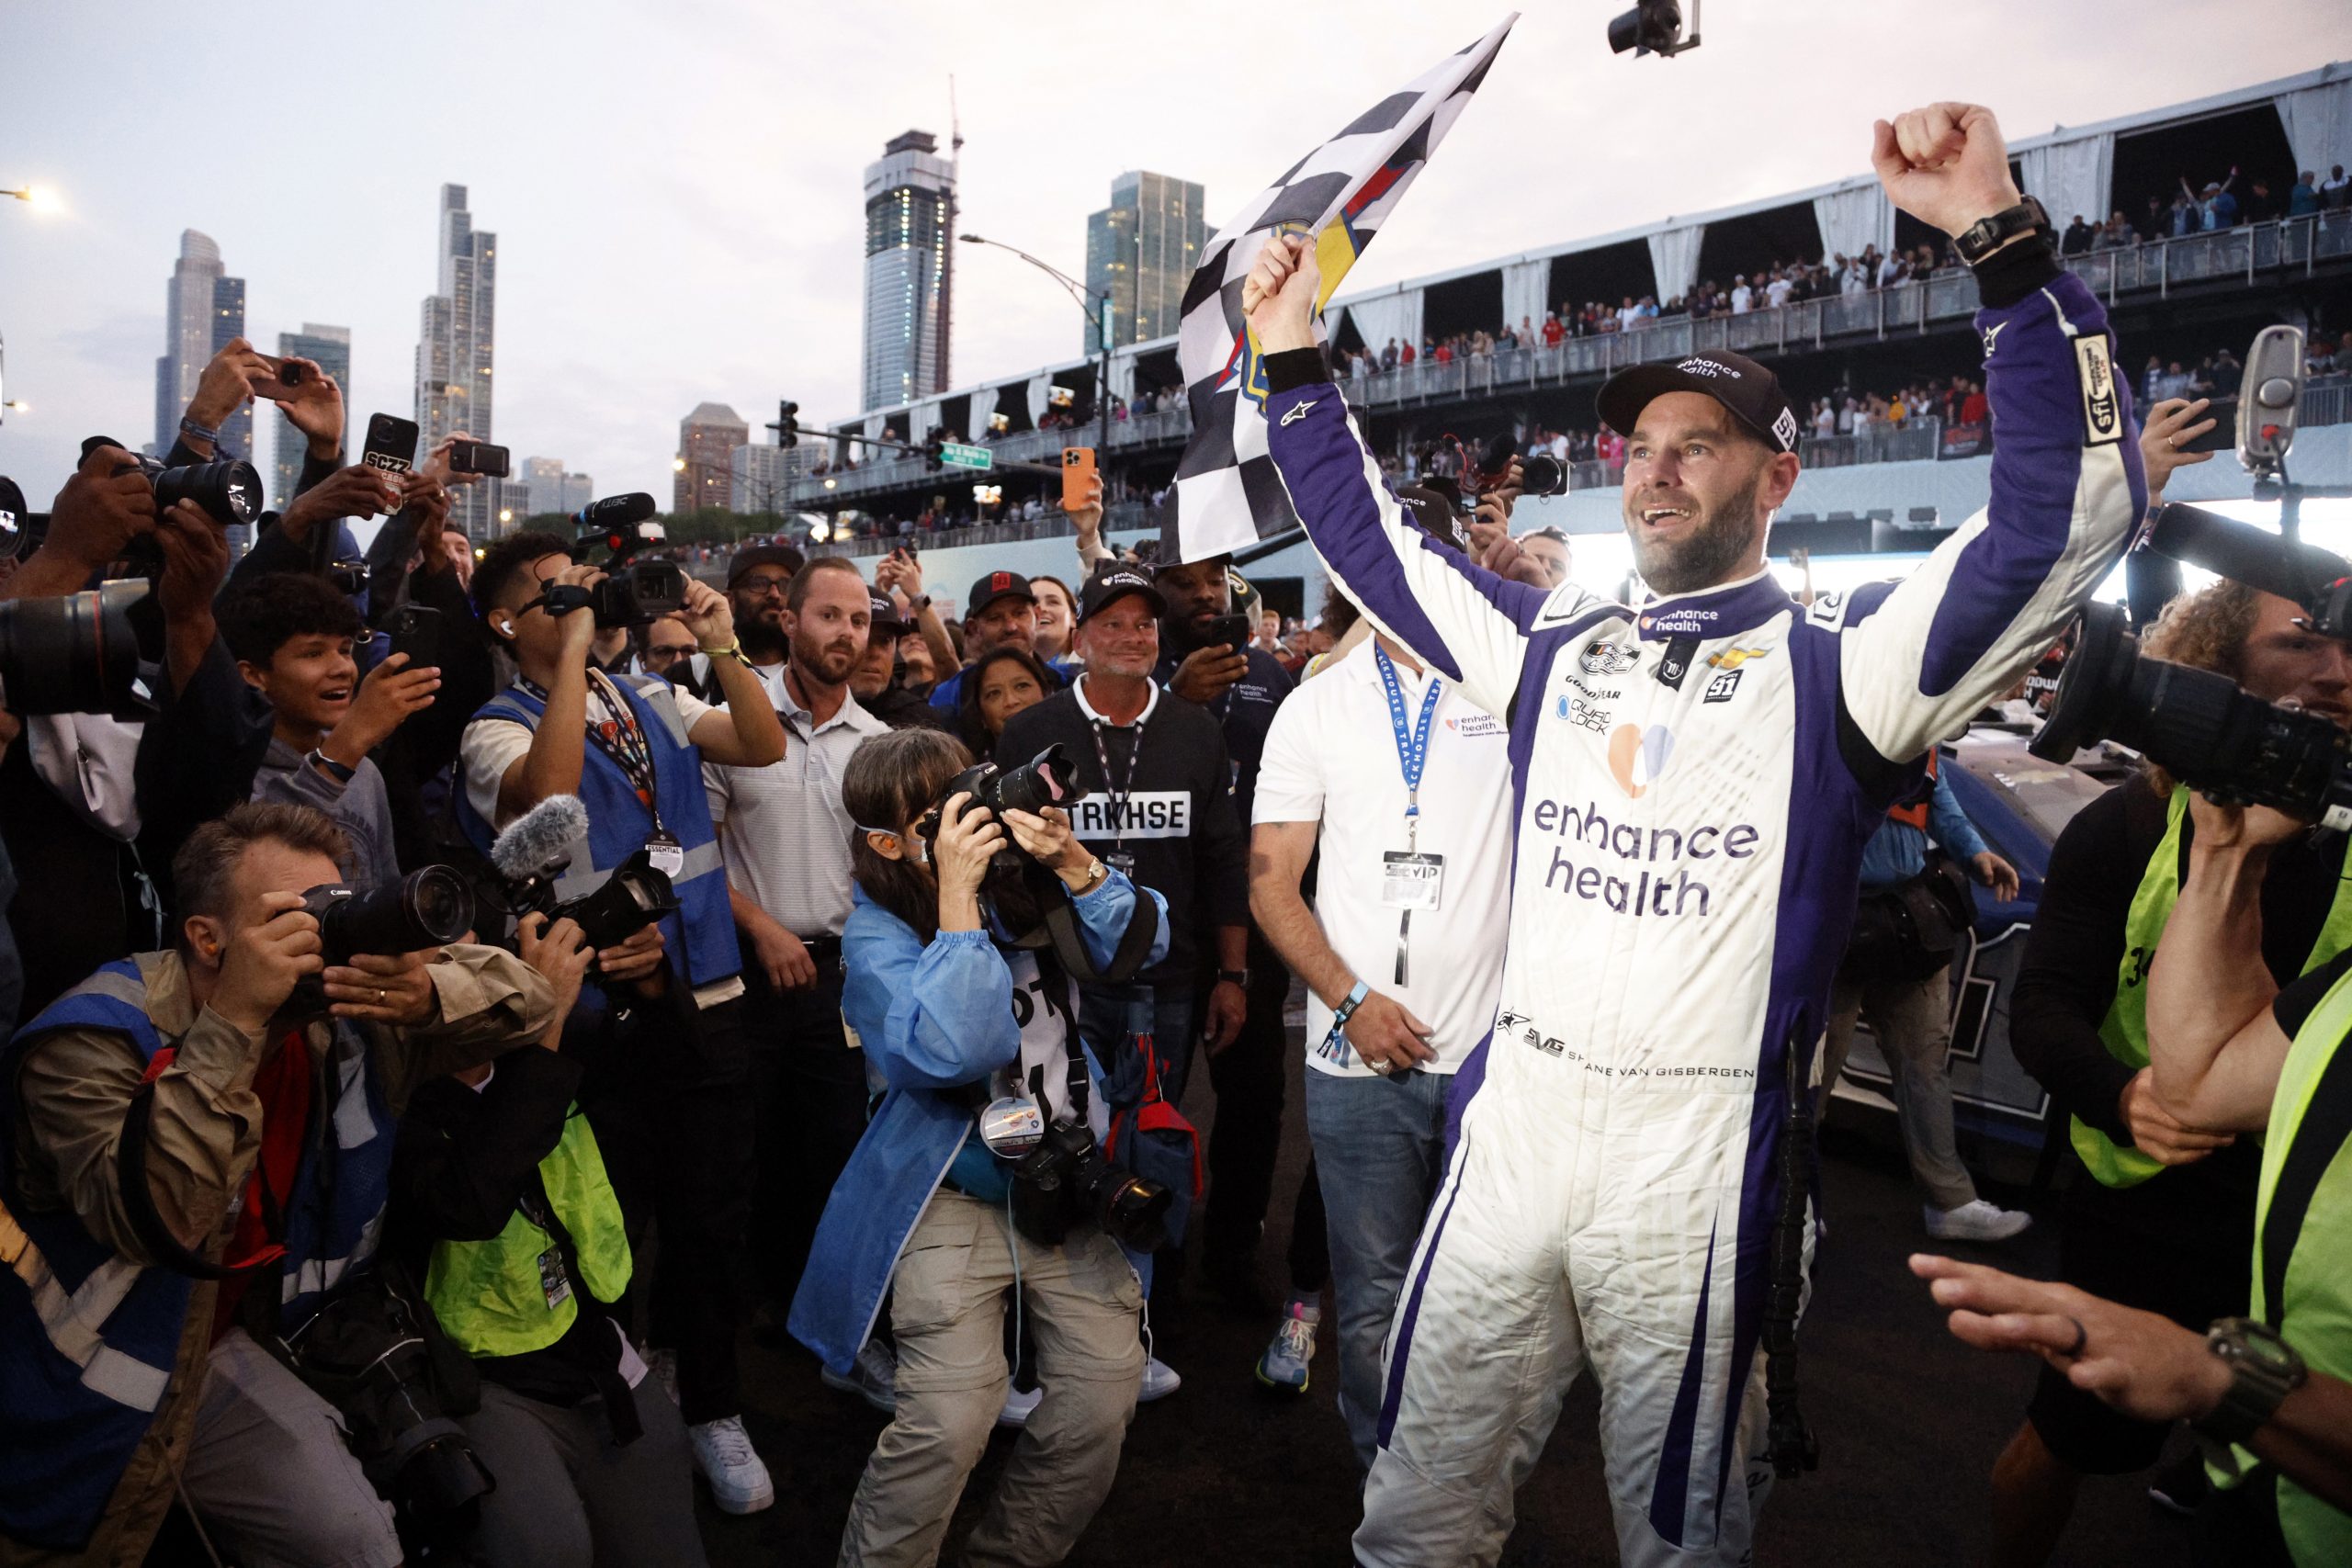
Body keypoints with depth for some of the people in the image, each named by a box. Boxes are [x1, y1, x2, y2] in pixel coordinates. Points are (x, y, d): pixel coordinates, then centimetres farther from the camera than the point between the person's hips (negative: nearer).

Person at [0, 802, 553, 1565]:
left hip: (213, 1345, 4)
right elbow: (159, 1223, -38)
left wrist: (425, 996, -28)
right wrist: (234, 1021, -41)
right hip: (74, 1382, -4)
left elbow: (524, 995, -7)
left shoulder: (338, 1023, -9)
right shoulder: (96, 1039, -24)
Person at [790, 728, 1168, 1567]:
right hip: (955, 1199, -4)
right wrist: (957, 893, -26)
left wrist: (1073, 861, -19)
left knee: (1106, 1391, -1)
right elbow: (951, 1050, -25)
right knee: (950, 1420, -15)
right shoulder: (878, 934, -9)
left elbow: (1142, 947, -6)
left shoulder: (1033, 883, 2)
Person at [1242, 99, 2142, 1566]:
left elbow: (2073, 509, -14)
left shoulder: (1832, 657, -2)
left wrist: (2005, 236, -21)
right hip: (1516, 1106, 4)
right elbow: (1370, 544, 18)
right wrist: (1296, 361, 12)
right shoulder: (1560, 646, 12)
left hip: (1700, 1140, -4)